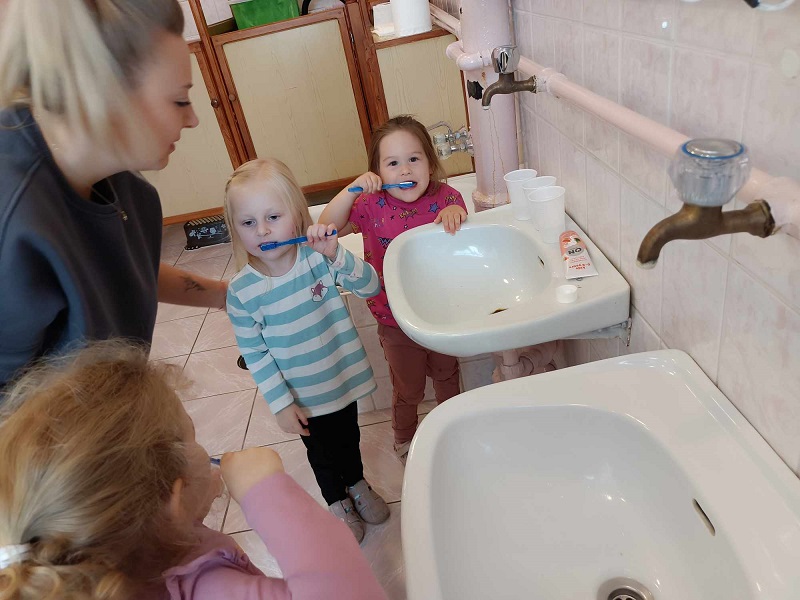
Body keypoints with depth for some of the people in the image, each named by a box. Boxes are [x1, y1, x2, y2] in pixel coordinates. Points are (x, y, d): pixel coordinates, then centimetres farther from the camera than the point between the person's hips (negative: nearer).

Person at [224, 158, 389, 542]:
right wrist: (280, 404, -11)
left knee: (349, 439, 27)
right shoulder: (242, 291, -21)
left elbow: (370, 288, -18)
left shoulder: (317, 256, -18)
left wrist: (336, 255, -34)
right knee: (322, 453, 23)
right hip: (303, 396, -2)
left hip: (343, 377, 2)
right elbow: (253, 353, -13)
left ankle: (357, 485, 58)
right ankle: (337, 503, 53)